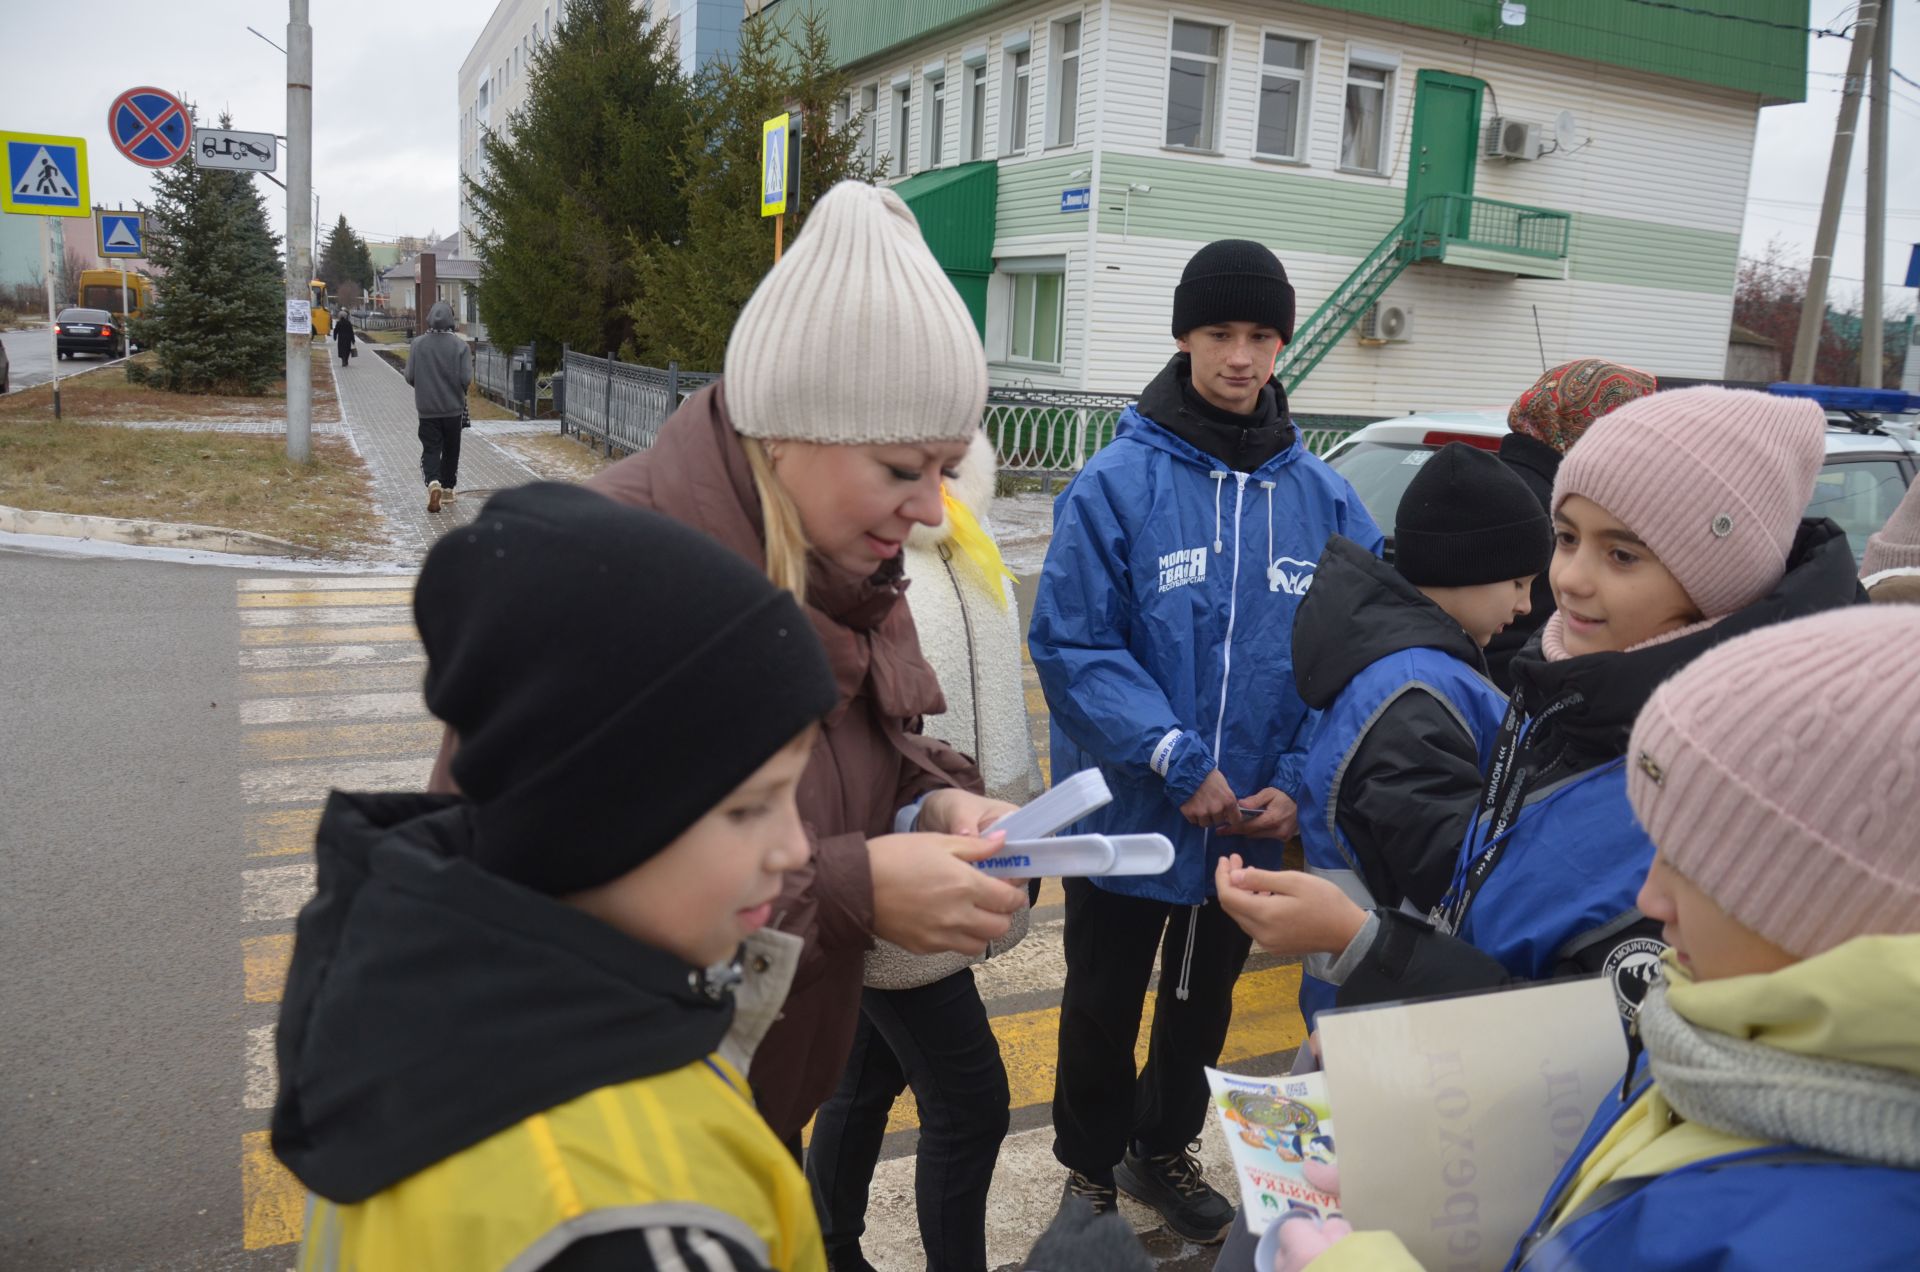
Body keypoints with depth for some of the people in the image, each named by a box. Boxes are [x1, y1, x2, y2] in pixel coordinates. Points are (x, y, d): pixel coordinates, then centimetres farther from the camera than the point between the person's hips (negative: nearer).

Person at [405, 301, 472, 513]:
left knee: (430, 449, 4)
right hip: (453, 408, 0)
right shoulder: (460, 345, -11)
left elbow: (409, 377, -5)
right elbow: (466, 379, -15)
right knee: (451, 450, 15)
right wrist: (456, 389, 8)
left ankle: (433, 482, -21)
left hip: (426, 409, 0)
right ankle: (448, 489, 24)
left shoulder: (418, 345, -6)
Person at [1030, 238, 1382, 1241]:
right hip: (1128, 815, -3)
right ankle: (1090, 1171, 40)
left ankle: (1164, 1150, 48)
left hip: (1255, 824, 4)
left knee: (1203, 1004, 24)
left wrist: (1300, 782, -13)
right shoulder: (1118, 480, -15)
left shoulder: (1322, 497, -3)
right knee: (1103, 1009, 16)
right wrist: (1176, 761, -24)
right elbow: (1071, 645, -18)